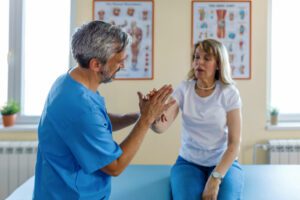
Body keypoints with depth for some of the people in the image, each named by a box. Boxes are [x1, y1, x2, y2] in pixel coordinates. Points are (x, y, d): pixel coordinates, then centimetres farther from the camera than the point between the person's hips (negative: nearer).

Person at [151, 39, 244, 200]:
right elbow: (162, 127, -15)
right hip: (188, 162, 1)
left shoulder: (229, 93, -8)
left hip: (224, 163, -1)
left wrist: (215, 178, -19)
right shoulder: (184, 89, -4)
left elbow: (234, 143, -9)